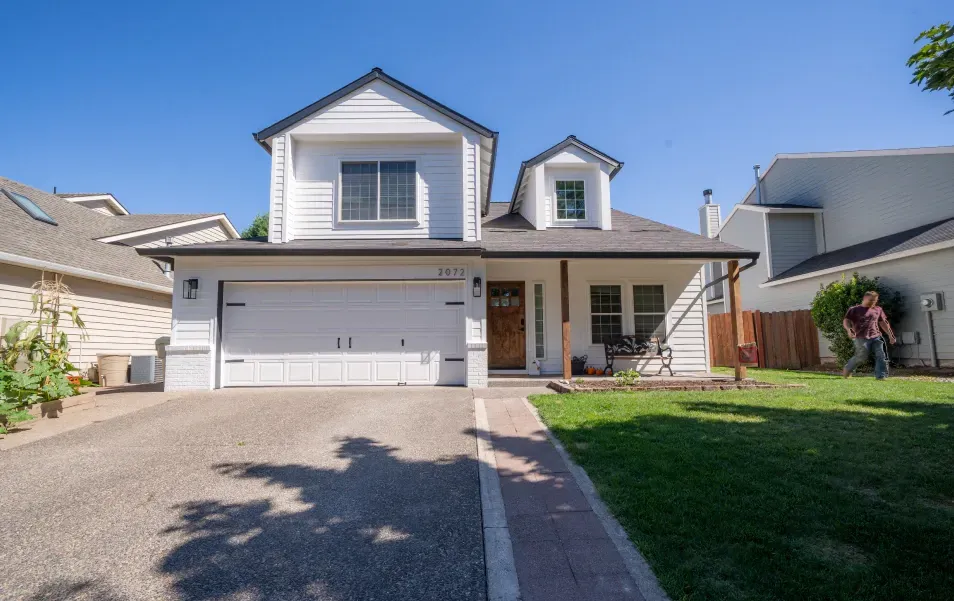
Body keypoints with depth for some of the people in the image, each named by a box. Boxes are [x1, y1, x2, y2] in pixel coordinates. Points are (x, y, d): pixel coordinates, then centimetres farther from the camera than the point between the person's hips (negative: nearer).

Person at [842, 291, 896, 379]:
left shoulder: (878, 310, 16)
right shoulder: (855, 310, 2)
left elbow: (883, 323, 25)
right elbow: (846, 321, -3)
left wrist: (890, 335, 23)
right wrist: (849, 330, -22)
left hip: (876, 337, 5)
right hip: (861, 338, -5)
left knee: (881, 356, -7)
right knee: (861, 357, -3)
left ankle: (881, 376, -3)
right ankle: (847, 369, 19)